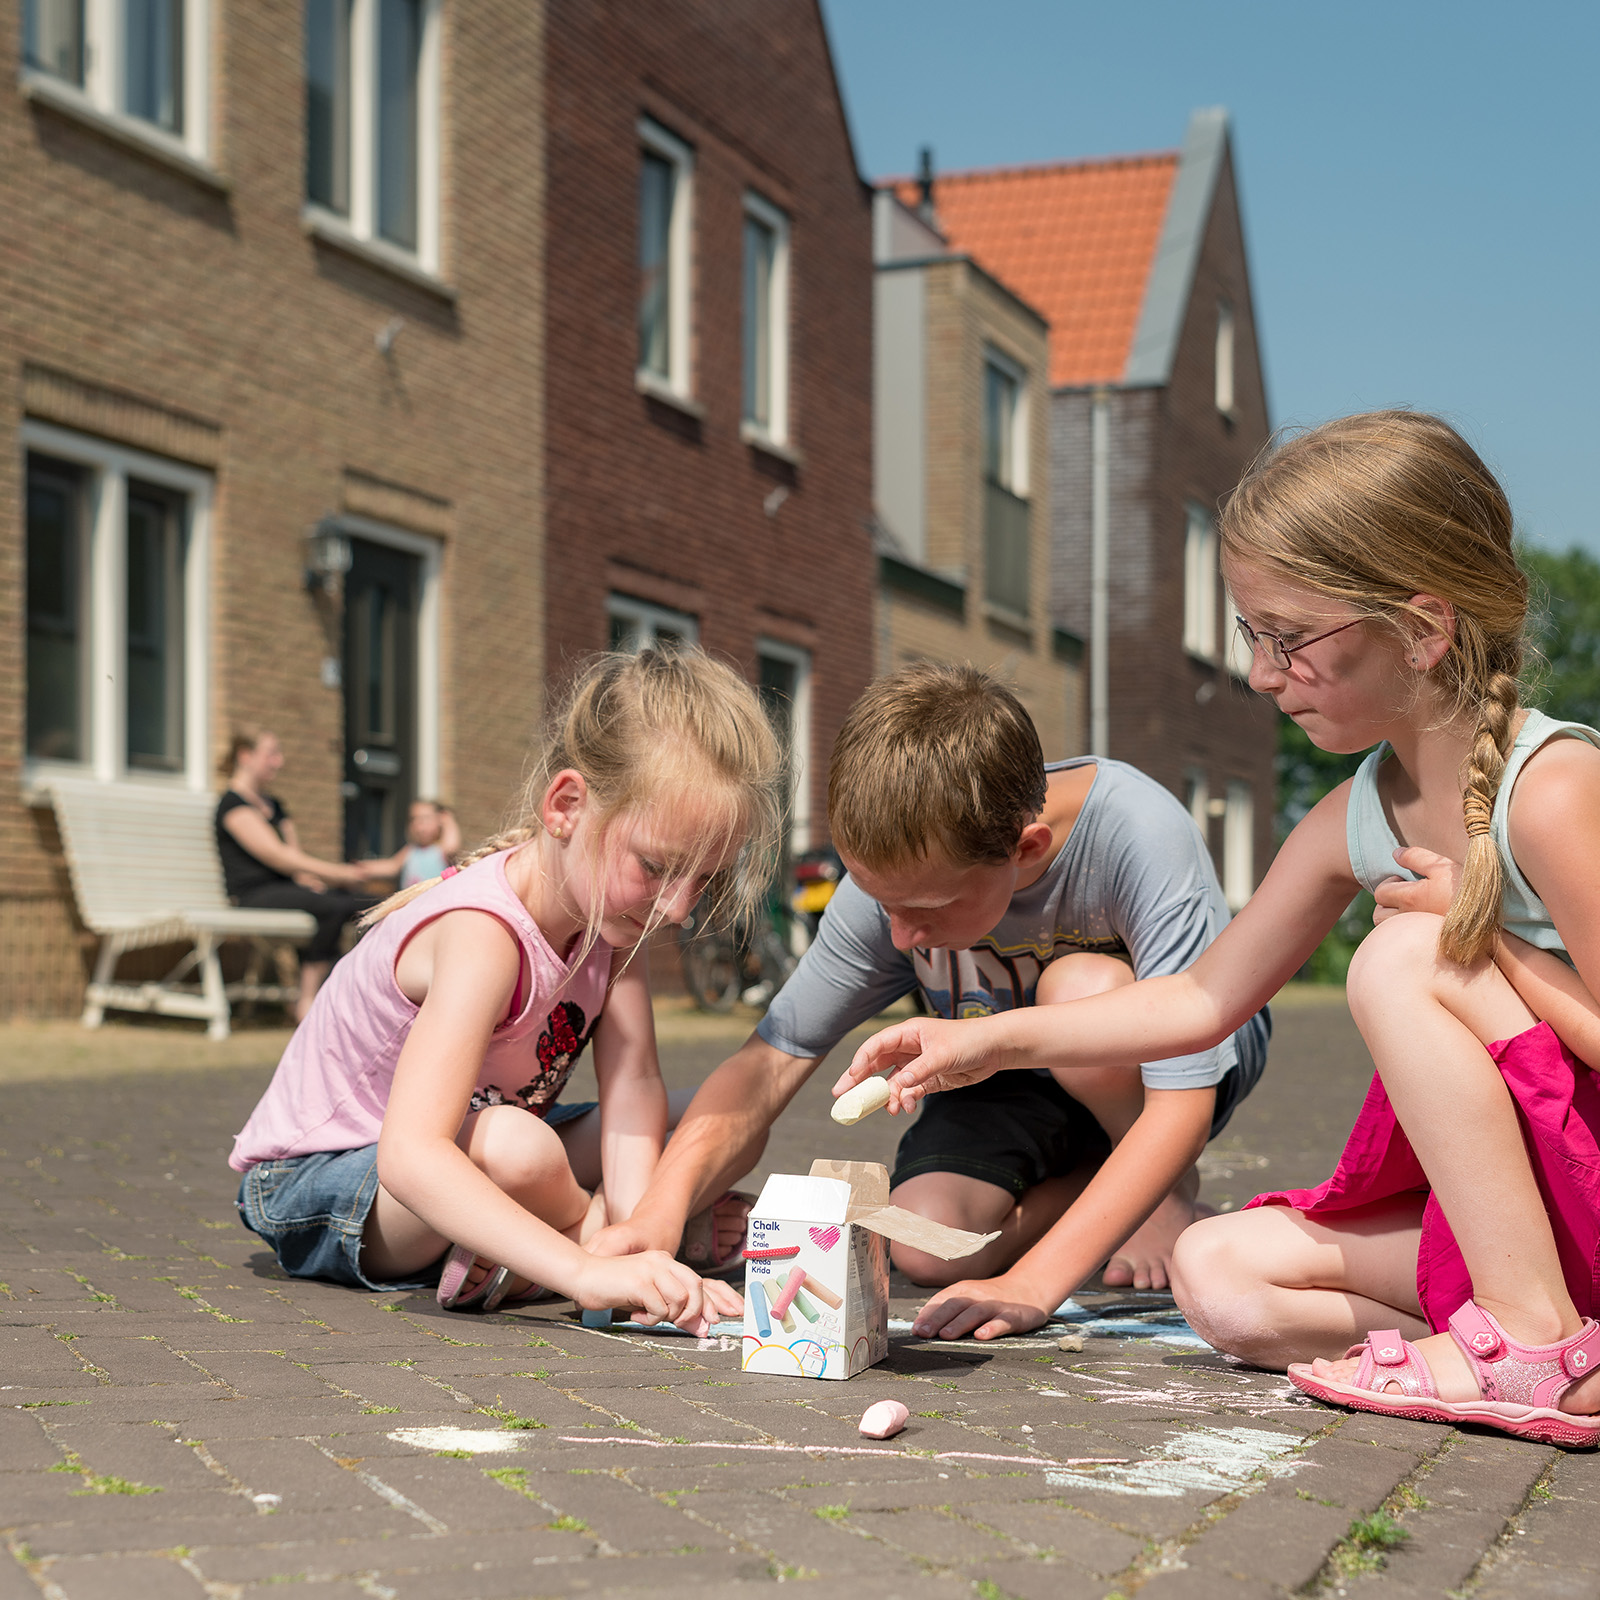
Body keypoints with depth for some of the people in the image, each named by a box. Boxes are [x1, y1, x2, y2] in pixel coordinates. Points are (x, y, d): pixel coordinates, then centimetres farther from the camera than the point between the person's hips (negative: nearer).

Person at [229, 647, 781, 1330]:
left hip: (457, 1160, 8)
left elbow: (633, 1085, -15)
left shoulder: (612, 902, -9)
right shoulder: (484, 936, -35)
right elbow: (408, 1156, -47)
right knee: (520, 1147, -38)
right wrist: (588, 1272, -54)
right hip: (312, 1183, -8)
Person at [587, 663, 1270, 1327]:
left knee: (1081, 989, -36)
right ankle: (1112, 1188, 5)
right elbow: (771, 1061, -18)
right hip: (1019, 1075, 3)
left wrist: (1033, 1285, -44)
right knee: (927, 1241, -24)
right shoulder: (893, 877, -23)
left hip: (1175, 1051, -3)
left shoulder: (1139, 836, -36)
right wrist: (662, 1205, -37)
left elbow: (1183, 1105, -37)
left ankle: (1169, 1189, -6)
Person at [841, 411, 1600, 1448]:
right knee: (1220, 1272, -3)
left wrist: (1487, 939, -18)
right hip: (1500, 1217, 8)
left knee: (1408, 958, -23)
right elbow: (1208, 999, 13)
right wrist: (990, 1042, 6)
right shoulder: (1353, 819, 2)